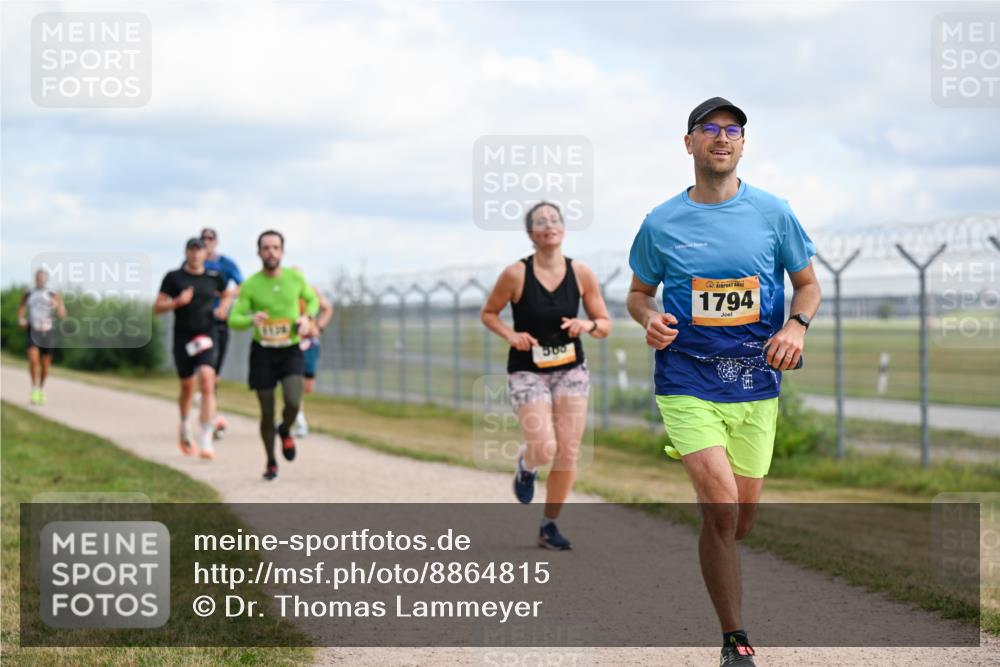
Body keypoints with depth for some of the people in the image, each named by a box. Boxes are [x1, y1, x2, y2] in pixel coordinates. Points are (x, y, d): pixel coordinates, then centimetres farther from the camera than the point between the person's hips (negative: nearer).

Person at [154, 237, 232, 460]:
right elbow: (157, 307, -1)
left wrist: (223, 307, 6)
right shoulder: (173, 277, 0)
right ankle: (184, 427, 40)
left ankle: (206, 441, -21)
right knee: (187, 387, 10)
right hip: (183, 339, 0)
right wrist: (177, 302, -18)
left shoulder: (213, 277, 6)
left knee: (207, 381, -19)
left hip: (206, 337, 0)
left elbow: (227, 295, 27)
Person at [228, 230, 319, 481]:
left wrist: (308, 317, -6)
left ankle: (285, 431, 15)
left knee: (293, 402, -21)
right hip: (262, 352, 0)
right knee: (267, 412, 2)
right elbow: (233, 319, -10)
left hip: (291, 350, 0)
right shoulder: (250, 285, -9)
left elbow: (312, 299, 15)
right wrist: (251, 319, -31)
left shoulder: (295, 277, -3)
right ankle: (271, 462, 24)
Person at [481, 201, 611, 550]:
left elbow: (605, 325, 4)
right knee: (544, 449, -16)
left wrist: (588, 325, -18)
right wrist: (510, 335, -15)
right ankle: (525, 466, 23)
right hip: (527, 372, -3)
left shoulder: (581, 273, -4)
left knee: (568, 453, -2)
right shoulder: (516, 274, -11)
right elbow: (488, 313, 3)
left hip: (571, 370, 3)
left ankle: (549, 526, 15)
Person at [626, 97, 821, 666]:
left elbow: (808, 284, 12)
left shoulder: (773, 213, 3)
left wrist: (797, 326, -9)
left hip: (755, 384, 2)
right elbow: (639, 293, 14)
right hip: (687, 381, -2)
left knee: (743, 519, 9)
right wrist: (650, 319, -9)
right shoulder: (661, 223, 2)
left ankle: (717, 569, 44)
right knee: (722, 509, -17)